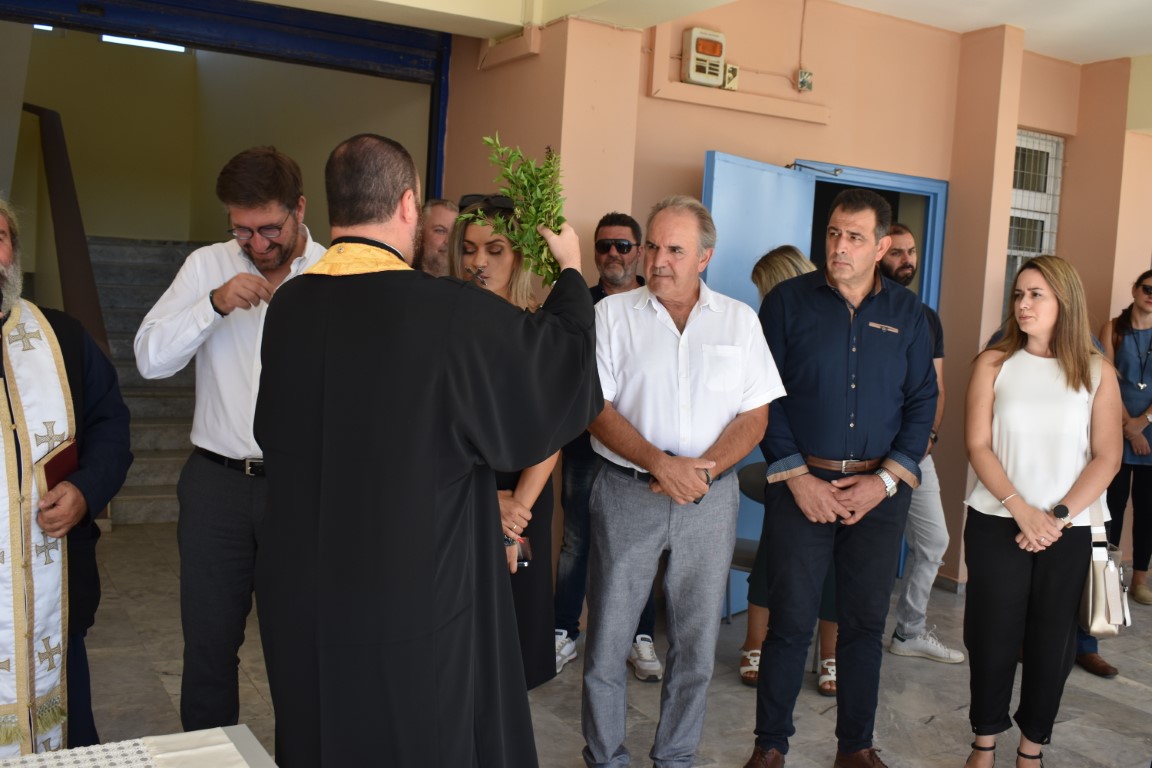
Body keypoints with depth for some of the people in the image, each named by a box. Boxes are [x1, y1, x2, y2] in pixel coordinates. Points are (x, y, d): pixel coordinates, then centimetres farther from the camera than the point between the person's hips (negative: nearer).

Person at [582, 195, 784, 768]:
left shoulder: (739, 320, 5)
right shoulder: (613, 313, 0)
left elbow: (755, 414, 2)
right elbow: (595, 407, -6)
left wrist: (703, 468, -13)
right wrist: (660, 464, -17)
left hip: (710, 499, 2)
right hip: (626, 492, -1)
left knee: (696, 644, 10)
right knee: (607, 640, 5)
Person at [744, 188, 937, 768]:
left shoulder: (907, 312, 6)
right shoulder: (788, 301, -1)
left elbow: (922, 403, 5)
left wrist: (886, 480, -5)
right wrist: (796, 475, -10)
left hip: (880, 490, 2)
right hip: (802, 485, -2)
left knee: (866, 622, 11)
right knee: (790, 620, 3)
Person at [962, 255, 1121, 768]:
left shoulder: (1096, 372, 2)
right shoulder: (994, 363, 0)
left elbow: (1107, 457, -3)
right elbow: (977, 445, -5)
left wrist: (1059, 516, -14)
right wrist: (1021, 509, -15)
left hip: (1068, 533, 1)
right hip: (997, 525, -1)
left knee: (1052, 641, 9)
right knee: (992, 636, 6)